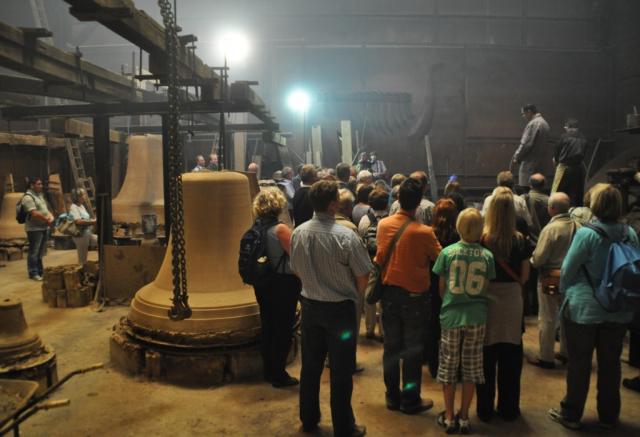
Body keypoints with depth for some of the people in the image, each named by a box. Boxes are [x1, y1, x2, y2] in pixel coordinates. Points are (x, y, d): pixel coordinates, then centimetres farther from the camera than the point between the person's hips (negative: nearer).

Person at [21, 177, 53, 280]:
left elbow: (45, 209, 20)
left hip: (44, 227, 9)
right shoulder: (28, 197, -15)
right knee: (34, 252, -1)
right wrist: (47, 219, -14)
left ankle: (40, 271, 26)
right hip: (34, 229, -9)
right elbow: (35, 213, -24)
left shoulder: (40, 195, 14)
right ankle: (33, 273, 5)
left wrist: (51, 216, -1)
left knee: (40, 251, 16)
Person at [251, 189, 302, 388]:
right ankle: (278, 375, 14)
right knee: (283, 328, 5)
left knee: (268, 325, 18)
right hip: (283, 283, -7)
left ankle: (268, 370, 29)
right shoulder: (280, 229, -19)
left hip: (263, 282, 7)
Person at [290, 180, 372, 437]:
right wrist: (355, 295, 7)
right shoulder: (345, 236, -21)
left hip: (310, 305, 5)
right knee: (341, 371, 9)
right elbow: (363, 275, -14)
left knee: (310, 366, 18)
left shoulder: (298, 233, -7)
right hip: (340, 308, -4)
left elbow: (296, 270, 6)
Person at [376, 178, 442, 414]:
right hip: (414, 295, -4)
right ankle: (411, 400, 19)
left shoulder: (383, 224, -5)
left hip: (389, 292, 4)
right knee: (413, 349, 8)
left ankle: (392, 396, 25)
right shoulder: (424, 232, -19)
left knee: (391, 346, 14)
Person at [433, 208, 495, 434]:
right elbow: (485, 289, 3)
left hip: (451, 315, -1)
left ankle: (449, 417, 20)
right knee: (471, 367, 13)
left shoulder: (447, 252, -8)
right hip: (477, 316, 1)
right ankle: (464, 417, 22)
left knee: (449, 366, 11)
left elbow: (441, 288, 1)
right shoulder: (487, 255, -6)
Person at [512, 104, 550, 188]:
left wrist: (517, 157, -7)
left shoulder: (533, 124, -14)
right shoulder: (544, 123, 15)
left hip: (529, 162, -10)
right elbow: (545, 144, 16)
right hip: (539, 161, 10)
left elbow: (526, 143, -17)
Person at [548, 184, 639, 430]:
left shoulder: (586, 234, -18)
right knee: (610, 363, 16)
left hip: (584, 309, -4)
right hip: (620, 311, 4)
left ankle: (571, 415, 22)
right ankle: (609, 416, 30)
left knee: (579, 364, 8)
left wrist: (565, 293, 7)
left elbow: (567, 270, -11)